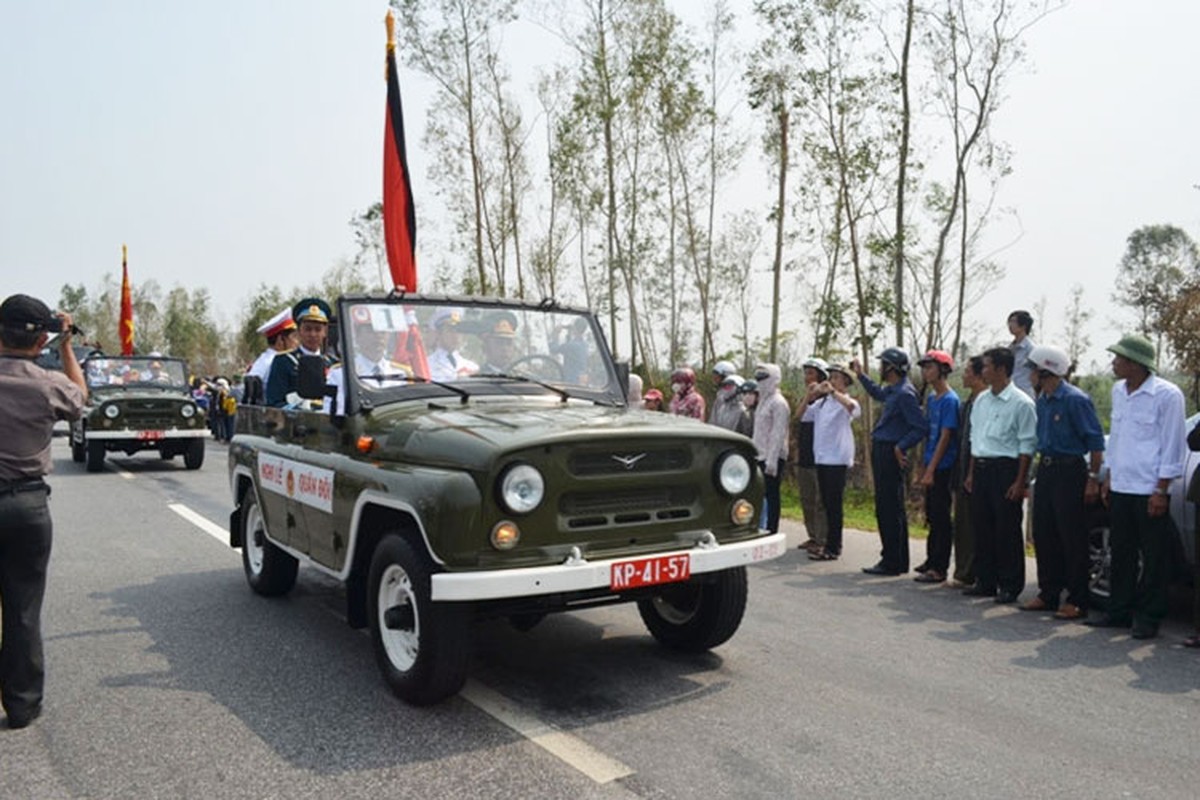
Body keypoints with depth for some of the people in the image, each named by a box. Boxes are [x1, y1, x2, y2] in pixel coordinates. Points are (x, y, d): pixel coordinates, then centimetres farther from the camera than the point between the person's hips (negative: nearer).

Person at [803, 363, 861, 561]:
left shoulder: (844, 401, -5)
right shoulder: (822, 402, 16)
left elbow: (854, 409, -28)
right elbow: (803, 415, 16)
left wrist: (833, 392, -25)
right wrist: (810, 394, 4)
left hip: (837, 459, -7)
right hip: (821, 459, 7)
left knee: (834, 504, -4)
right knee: (827, 504, 13)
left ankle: (832, 548, 0)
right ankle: (831, 543, 22)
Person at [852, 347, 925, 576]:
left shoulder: (904, 393, -16)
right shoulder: (892, 390, 14)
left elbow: (919, 428, -20)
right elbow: (877, 393, 38)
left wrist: (900, 447, -22)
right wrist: (861, 375, 38)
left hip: (890, 454, -10)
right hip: (882, 452, 10)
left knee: (888, 510, -6)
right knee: (893, 509, 15)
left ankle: (891, 562, 0)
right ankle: (898, 560, 24)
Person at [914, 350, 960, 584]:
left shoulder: (950, 400, -14)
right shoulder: (931, 398, 11)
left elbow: (945, 437, -17)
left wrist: (931, 470, -18)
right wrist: (923, 467, 15)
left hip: (943, 468, -8)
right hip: (931, 466, 8)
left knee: (941, 518, -2)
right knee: (932, 516, 15)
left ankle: (939, 569, 4)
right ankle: (931, 561, 26)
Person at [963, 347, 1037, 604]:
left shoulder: (1021, 403, -9)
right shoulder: (981, 400, 13)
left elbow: (1027, 445, -9)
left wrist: (1020, 481, -13)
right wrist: (971, 473, 15)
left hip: (1005, 469, -7)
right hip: (981, 468, 7)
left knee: (1007, 530, -1)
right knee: (981, 527, 10)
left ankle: (1010, 585, 9)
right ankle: (985, 582, 20)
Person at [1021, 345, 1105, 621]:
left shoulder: (1075, 399, -13)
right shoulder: (1042, 400, 12)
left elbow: (1096, 441, -13)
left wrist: (1093, 478, -15)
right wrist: (1042, 463, 15)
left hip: (1069, 471, -8)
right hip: (1046, 470, 8)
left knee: (1073, 538, -2)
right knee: (1043, 535, 11)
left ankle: (1077, 601, 6)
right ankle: (1048, 595, 21)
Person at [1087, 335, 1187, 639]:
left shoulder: (1167, 395, -11)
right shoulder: (1119, 391, 10)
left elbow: (1173, 445, -10)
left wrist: (1161, 491, -12)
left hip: (1149, 491, -7)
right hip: (1120, 488, 7)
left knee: (1153, 558, 3)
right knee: (1121, 553, 13)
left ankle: (1148, 618, 12)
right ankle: (1119, 611, 23)